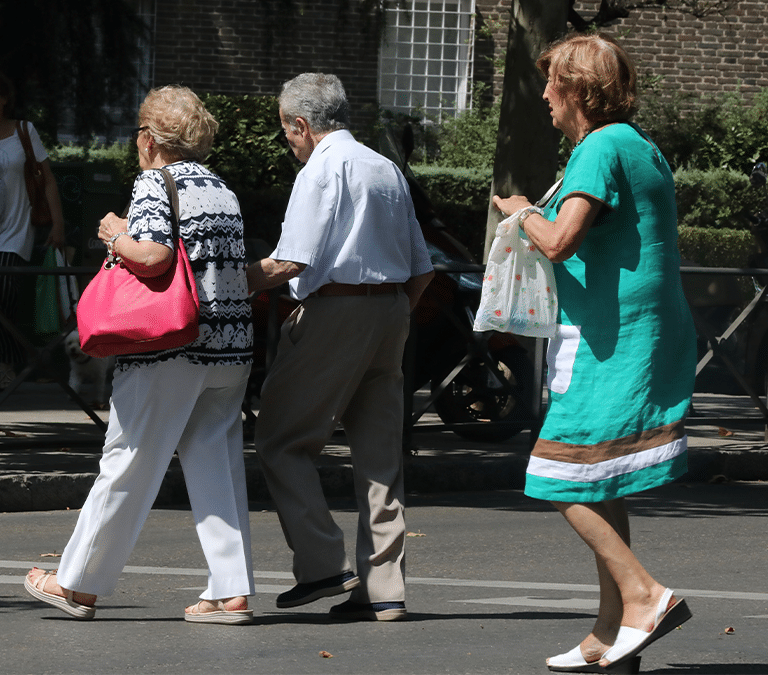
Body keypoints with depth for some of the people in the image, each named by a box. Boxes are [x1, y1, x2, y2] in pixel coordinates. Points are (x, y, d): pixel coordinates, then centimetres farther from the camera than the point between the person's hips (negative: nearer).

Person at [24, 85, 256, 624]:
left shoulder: (154, 183, -6)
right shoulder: (223, 191, 15)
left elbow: (153, 256, -21)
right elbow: (243, 270, 15)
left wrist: (117, 235, -2)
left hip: (172, 344, -6)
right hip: (233, 345, 6)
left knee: (130, 464, 2)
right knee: (217, 466, 6)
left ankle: (78, 583, 12)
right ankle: (232, 593, -1)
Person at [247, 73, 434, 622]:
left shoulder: (321, 170, -8)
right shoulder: (388, 170, 17)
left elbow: (291, 262, -17)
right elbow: (422, 270, 17)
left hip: (334, 313, -8)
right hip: (392, 309, 8)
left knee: (283, 439, 1)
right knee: (379, 451, 7)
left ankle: (324, 564, -8)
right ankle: (384, 589, 4)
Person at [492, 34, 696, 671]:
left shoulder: (600, 148, -13)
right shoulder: (644, 149, 17)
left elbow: (561, 241, -25)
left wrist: (525, 212, -5)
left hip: (609, 343, -10)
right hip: (655, 338, 10)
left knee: (568, 484, -6)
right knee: (601, 490, 12)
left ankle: (643, 594, -15)